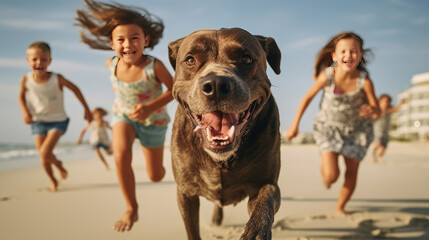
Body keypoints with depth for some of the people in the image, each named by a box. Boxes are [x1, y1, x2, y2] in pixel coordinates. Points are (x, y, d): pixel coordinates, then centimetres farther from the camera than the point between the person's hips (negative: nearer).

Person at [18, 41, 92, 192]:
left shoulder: (57, 79, -17)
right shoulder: (26, 80, -11)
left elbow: (74, 89, -2)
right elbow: (22, 96, 9)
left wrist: (86, 109, 1)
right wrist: (25, 112, -8)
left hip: (57, 121, -3)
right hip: (38, 122, 3)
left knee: (45, 153, -18)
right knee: (43, 158, 6)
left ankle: (58, 164, 17)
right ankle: (53, 180, 34)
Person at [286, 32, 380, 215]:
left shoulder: (364, 81, -26)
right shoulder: (327, 76, -26)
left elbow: (376, 109, -14)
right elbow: (308, 97, -10)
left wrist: (371, 110, -40)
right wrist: (295, 125, -4)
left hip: (356, 128, 2)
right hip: (328, 126, -1)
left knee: (352, 173, 9)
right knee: (331, 175, -11)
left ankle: (340, 207, 35)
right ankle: (324, 167, 29)